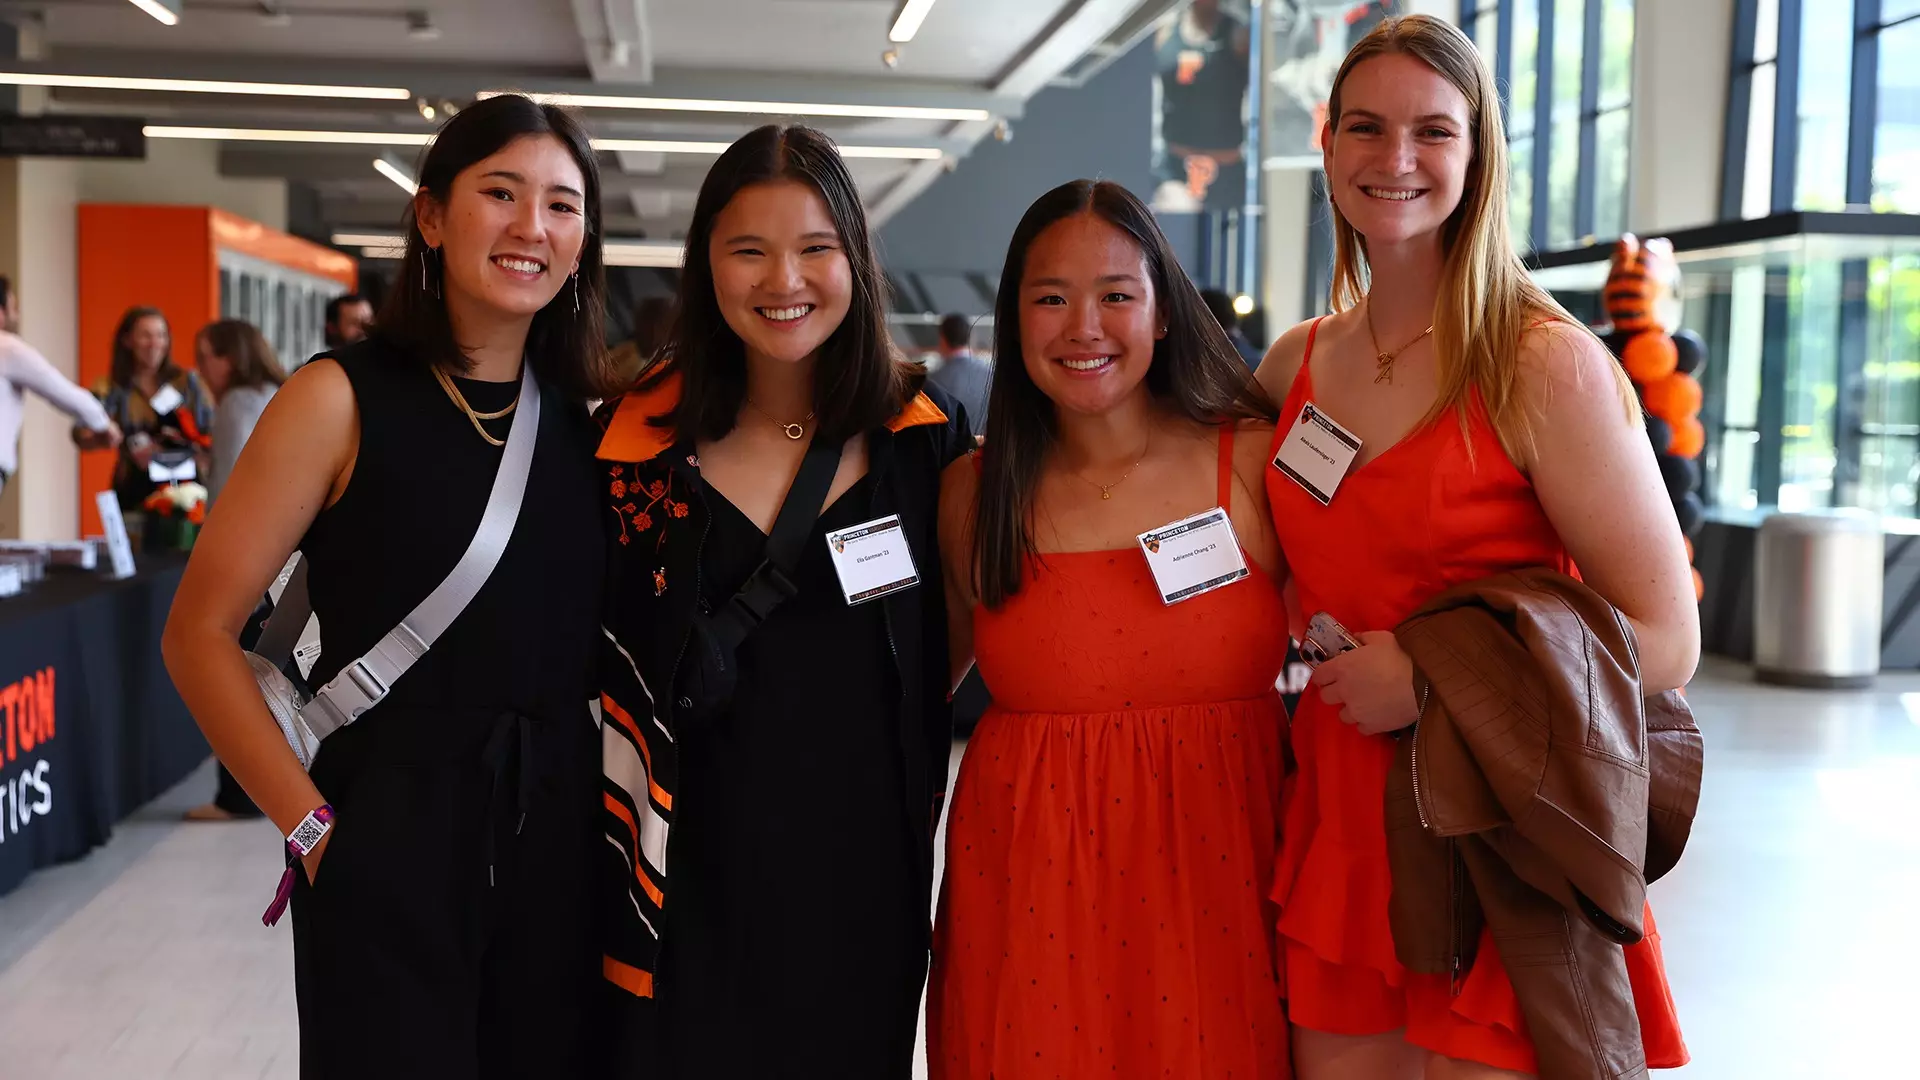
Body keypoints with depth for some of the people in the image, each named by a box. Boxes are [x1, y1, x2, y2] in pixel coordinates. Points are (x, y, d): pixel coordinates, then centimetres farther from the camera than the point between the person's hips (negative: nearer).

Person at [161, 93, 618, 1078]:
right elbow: (199, 633, -6)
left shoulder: (591, 413, 6)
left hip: (561, 841, 4)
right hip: (388, 847, -4)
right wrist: (312, 824, -10)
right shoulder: (344, 398, -7)